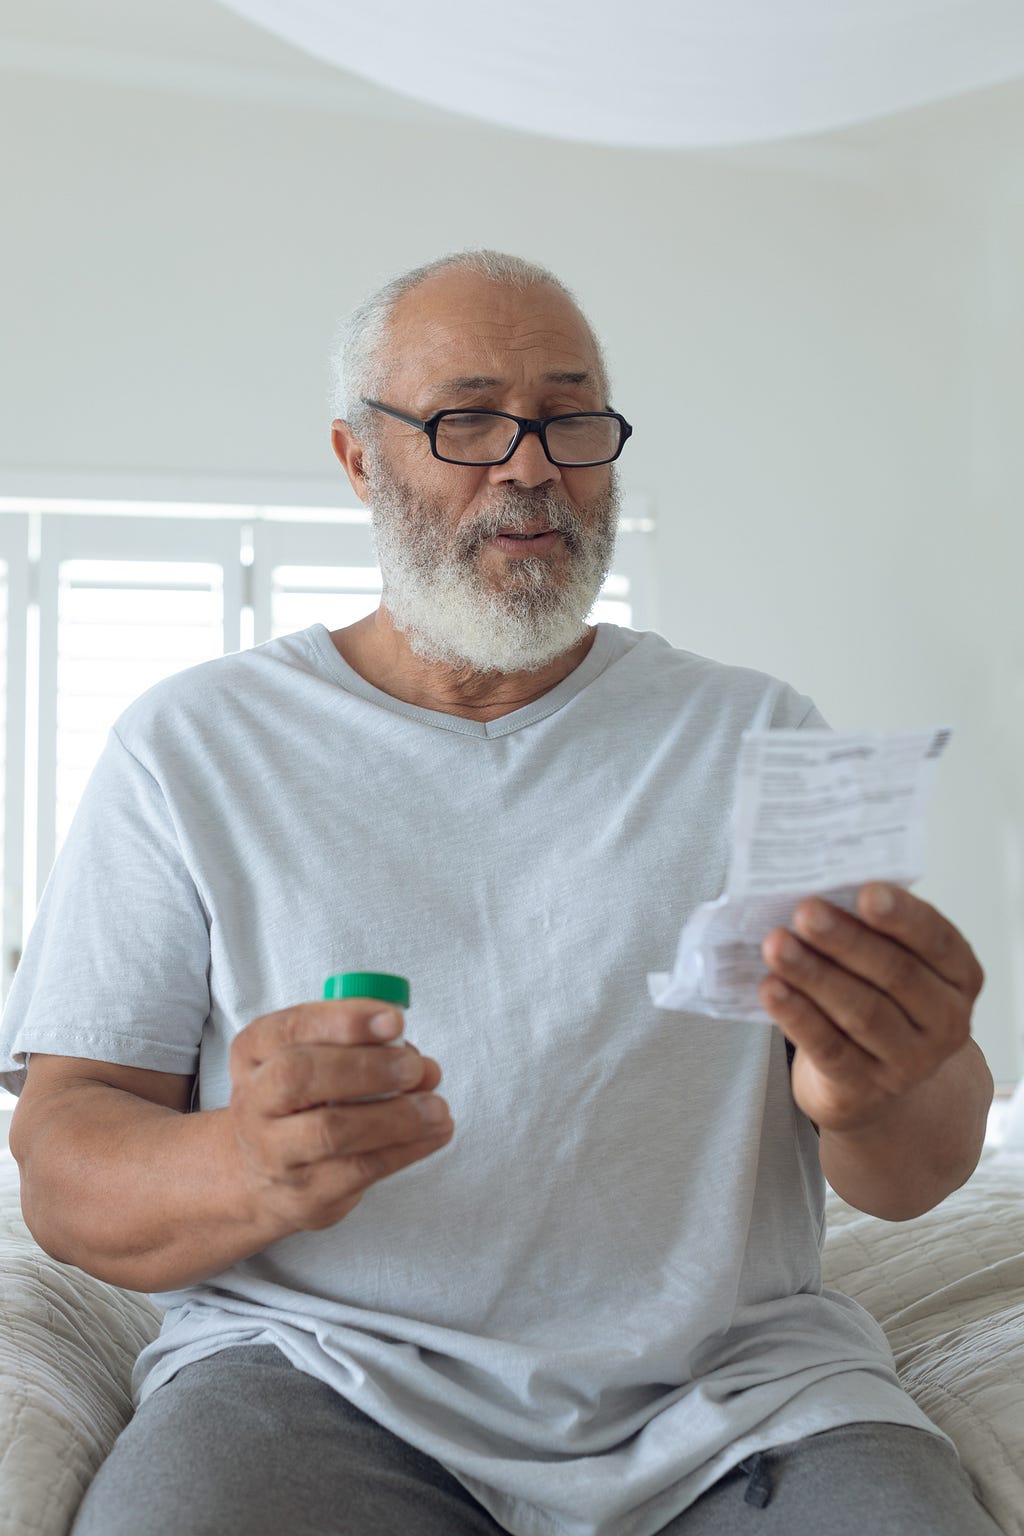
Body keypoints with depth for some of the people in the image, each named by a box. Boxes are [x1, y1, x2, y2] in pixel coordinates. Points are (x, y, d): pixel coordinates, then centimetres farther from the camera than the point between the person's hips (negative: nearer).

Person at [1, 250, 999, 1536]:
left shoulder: (758, 736, 9)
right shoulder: (193, 746, 6)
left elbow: (915, 1178, 4)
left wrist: (889, 1096, -22)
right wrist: (248, 1170, -24)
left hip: (728, 1372, 2)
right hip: (325, 1373, -1)